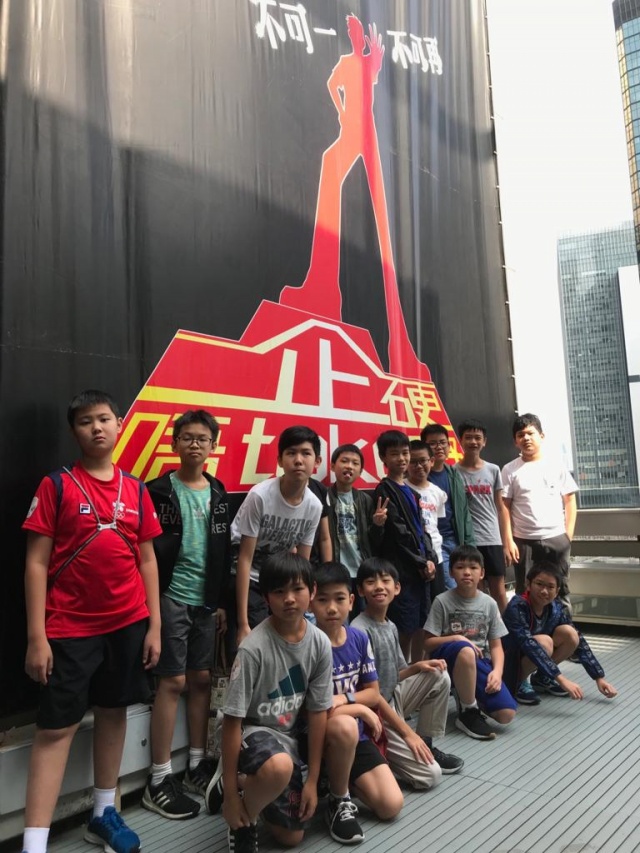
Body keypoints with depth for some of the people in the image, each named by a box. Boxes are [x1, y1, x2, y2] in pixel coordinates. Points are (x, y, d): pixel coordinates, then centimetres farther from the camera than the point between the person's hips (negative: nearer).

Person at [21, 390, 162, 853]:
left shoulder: (136, 489, 3)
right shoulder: (57, 485, -6)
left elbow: (147, 559, 7)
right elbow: (37, 563, -7)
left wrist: (154, 624, 4)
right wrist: (37, 636, -11)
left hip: (128, 622, 4)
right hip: (69, 627, -4)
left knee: (114, 711, 15)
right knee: (57, 727, 1)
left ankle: (105, 813, 34)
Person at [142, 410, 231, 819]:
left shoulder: (218, 493, 8)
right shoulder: (159, 490, -5)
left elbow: (225, 552, 11)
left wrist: (222, 601, 8)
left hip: (206, 600, 5)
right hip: (171, 598, -4)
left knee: (201, 678, 11)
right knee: (173, 681, -2)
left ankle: (197, 764, 25)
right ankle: (159, 780, 10)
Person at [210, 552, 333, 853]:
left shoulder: (320, 643, -14)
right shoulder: (254, 648, -28)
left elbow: (317, 712, -6)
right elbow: (233, 719, -21)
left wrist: (312, 780, -3)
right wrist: (230, 794, -16)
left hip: (289, 733, 5)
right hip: (253, 731, -5)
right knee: (280, 767, -39)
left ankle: (252, 787, 34)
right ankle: (245, 820, -6)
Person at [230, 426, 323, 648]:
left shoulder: (314, 506, -9)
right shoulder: (260, 496, -24)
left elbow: (302, 563, 2)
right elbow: (245, 559, -19)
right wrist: (243, 624, -19)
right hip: (247, 583, -5)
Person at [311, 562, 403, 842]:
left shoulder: (359, 638, -3)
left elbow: (373, 692, 4)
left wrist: (343, 699, -16)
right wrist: (360, 708, -17)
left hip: (357, 735, 5)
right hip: (318, 735, -5)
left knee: (391, 806, -7)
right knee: (344, 726, -38)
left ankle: (339, 778, 22)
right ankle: (338, 800, -9)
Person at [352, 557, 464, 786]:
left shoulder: (391, 627, 5)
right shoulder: (359, 631, -23)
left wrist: (418, 666, -7)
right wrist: (407, 732, -20)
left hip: (392, 698, 8)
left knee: (440, 677, -3)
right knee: (431, 774, -15)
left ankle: (427, 744, 9)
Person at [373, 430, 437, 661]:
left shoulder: (411, 492, 17)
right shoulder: (384, 490, -8)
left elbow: (421, 530, 16)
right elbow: (399, 533, -13)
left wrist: (430, 559, 0)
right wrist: (422, 563, -8)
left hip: (421, 568, 8)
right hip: (402, 570, -8)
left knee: (421, 626, 13)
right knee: (404, 629, -5)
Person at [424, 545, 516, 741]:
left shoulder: (489, 603, 4)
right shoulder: (442, 601, -7)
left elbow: (496, 645, 6)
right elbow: (428, 644, -4)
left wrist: (497, 671, -13)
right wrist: (457, 638, -19)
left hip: (480, 663, 4)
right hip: (449, 659, -3)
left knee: (506, 714, -17)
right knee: (465, 651, -40)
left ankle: (469, 695, 15)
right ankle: (469, 712, -15)